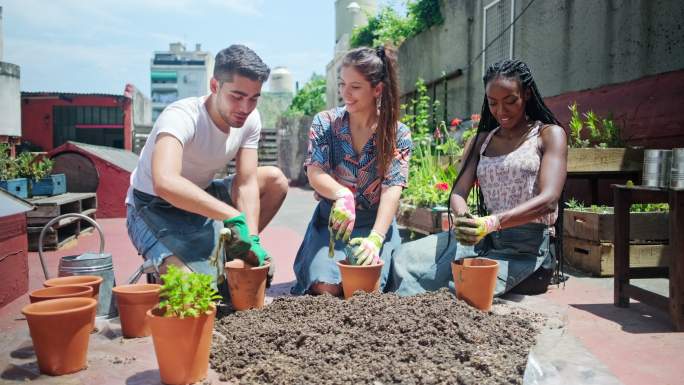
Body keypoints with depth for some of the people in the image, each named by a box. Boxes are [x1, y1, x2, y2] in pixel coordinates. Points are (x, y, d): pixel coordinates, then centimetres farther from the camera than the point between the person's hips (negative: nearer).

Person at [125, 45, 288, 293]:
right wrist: (233, 215, -51)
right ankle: (167, 266, 7)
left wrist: (252, 240, -26)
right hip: (155, 209, -7)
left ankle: (230, 258, 4)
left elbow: (246, 184, -13)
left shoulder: (250, 120, -11)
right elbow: (165, 183, -49)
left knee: (275, 180, -4)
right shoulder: (181, 117, -31)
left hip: (201, 199, 7)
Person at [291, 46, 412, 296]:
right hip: (331, 220, 1)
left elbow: (392, 189, -16)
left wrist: (376, 238, -34)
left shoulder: (398, 134, -4)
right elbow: (315, 173, -13)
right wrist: (342, 196, -38)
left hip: (376, 222, 0)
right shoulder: (324, 123, -1)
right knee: (326, 287, -21)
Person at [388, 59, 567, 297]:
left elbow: (548, 199, -13)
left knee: (458, 287, -30)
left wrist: (492, 223, -29)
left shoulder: (549, 135, 2)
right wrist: (463, 219, -22)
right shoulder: (481, 141, 16)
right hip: (484, 238, 5)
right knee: (404, 258, -17)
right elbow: (458, 193, 5)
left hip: (528, 244, -5)